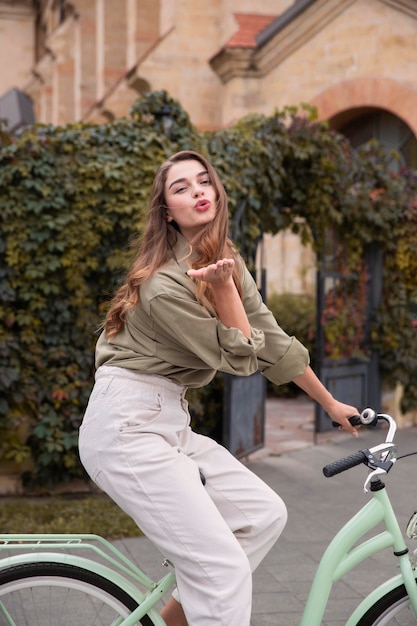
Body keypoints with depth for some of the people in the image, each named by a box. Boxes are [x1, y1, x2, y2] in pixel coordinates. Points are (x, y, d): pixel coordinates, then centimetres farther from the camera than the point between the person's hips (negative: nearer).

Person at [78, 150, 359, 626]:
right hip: (128, 427, -9)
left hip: (169, 422, 9)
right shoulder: (165, 283, -18)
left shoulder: (227, 261, 8)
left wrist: (331, 404, 19)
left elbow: (271, 342, 14)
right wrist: (223, 285, -21)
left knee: (265, 514, 2)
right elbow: (239, 359, -11)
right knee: (226, 569, -14)